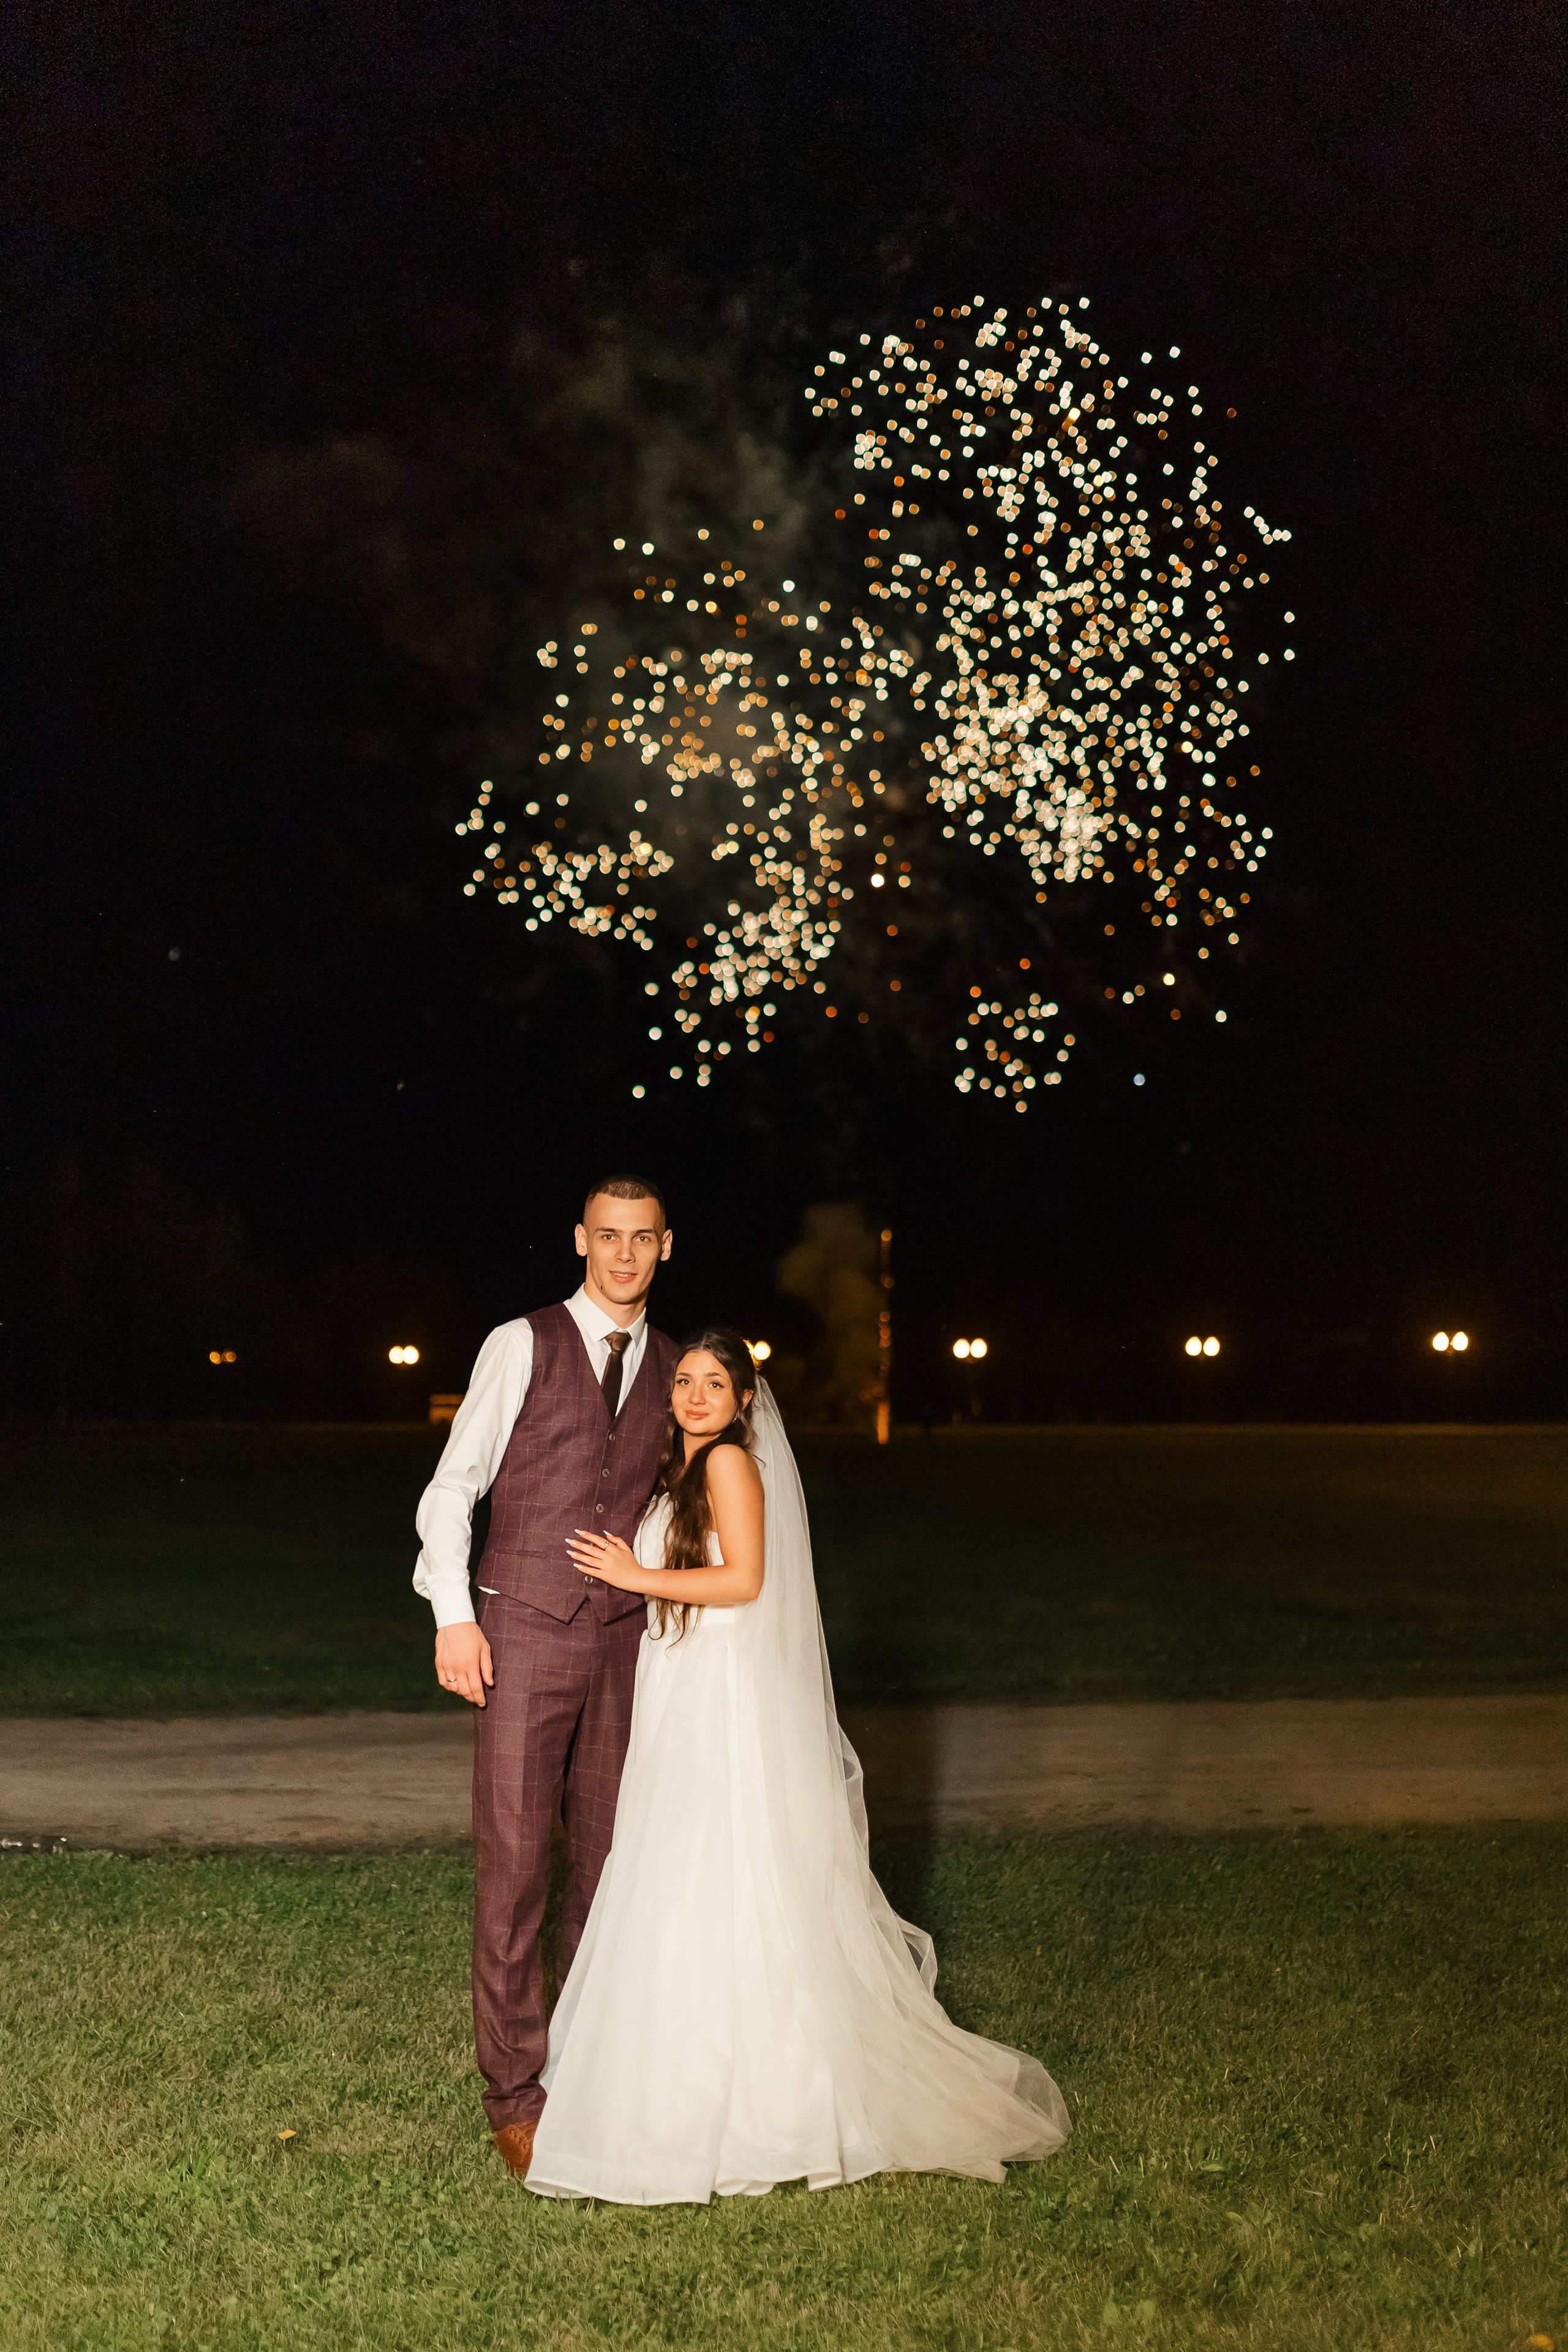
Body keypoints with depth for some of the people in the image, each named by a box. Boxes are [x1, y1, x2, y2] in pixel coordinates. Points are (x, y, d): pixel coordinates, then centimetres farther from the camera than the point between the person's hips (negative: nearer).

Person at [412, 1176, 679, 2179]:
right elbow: (455, 1483, -2)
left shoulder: (673, 1370, 10)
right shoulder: (523, 1345, -2)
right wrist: (453, 1614, -10)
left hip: (624, 1640, 4)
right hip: (523, 1634, -4)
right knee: (513, 1864, -2)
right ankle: (515, 2090, 8)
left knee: (609, 1859, 8)